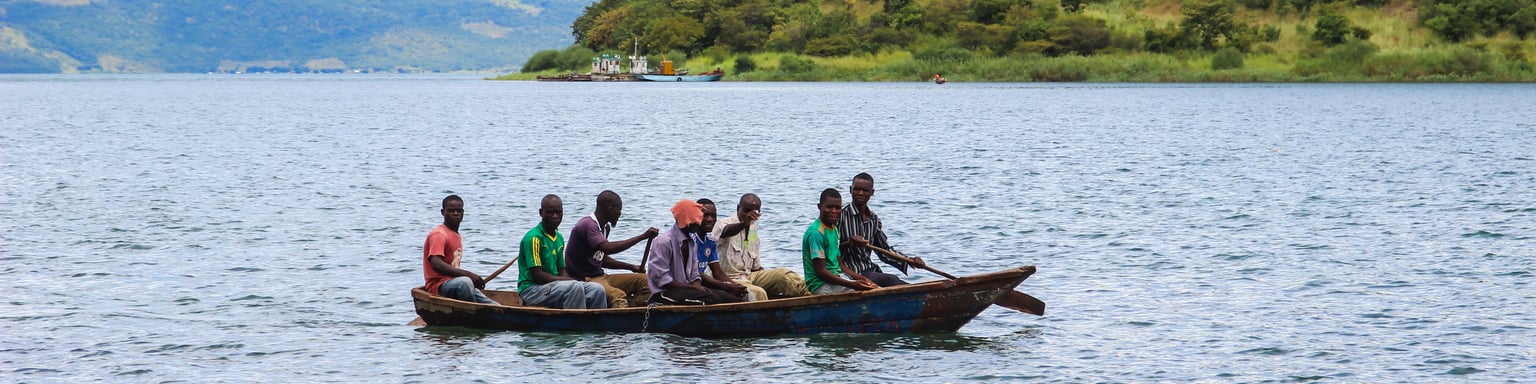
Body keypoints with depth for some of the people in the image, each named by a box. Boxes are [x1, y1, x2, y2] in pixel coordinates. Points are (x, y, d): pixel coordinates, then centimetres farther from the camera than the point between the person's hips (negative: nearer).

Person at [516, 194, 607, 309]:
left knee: (597, 289, -9)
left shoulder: (559, 238, 15)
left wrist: (569, 280, -7)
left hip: (553, 285, 8)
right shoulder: (533, 238, -13)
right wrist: (571, 281, -16)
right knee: (574, 287, -32)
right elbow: (536, 275, -17)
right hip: (532, 290, -8)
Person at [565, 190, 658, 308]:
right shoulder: (588, 225, -16)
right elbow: (607, 248, -31)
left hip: (600, 277, 10)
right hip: (584, 280, -10)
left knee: (643, 280, 2)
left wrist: (631, 267, 15)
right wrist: (642, 237, -27)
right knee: (618, 295, -35)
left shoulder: (605, 227, 16)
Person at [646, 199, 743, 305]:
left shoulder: (690, 242, 14)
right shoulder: (663, 242, -13)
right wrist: (693, 287, -17)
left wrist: (698, 287, -10)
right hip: (664, 292, -8)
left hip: (685, 288, 8)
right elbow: (661, 279, -16)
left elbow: (694, 275, 14)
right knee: (710, 298, -29)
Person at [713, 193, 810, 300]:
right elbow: (726, 232, -36)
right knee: (758, 293, -33)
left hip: (749, 276, 8)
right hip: (730, 279, -8)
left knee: (784, 274, -9)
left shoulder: (753, 230, 16)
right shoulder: (725, 223, -8)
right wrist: (743, 224, -56)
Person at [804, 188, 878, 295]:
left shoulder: (834, 229, 16)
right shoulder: (816, 233, -16)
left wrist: (861, 278, 3)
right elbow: (821, 272, -20)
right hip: (822, 286, -10)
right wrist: (852, 285, -26)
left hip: (836, 279, 10)